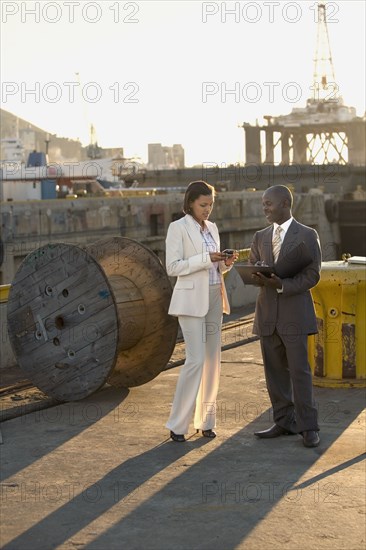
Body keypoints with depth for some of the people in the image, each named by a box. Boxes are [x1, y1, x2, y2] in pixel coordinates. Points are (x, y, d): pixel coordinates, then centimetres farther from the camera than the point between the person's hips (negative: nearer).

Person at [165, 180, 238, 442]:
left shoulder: (212, 228, 14)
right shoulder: (178, 228, -6)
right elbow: (173, 267, -13)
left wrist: (227, 262, -3)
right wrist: (207, 258, -20)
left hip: (214, 298, 7)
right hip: (191, 300, -7)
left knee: (213, 359, 6)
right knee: (196, 360, -12)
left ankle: (205, 420, 14)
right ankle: (178, 424, -3)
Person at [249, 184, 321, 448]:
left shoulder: (308, 235, -2)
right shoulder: (261, 237, 14)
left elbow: (312, 275, -8)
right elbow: (251, 270, 13)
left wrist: (282, 284, -20)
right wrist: (257, 276, -12)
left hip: (295, 314, -5)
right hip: (268, 314, 5)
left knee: (299, 371, -5)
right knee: (275, 371, 8)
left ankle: (308, 427, 2)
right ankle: (284, 422, 17)